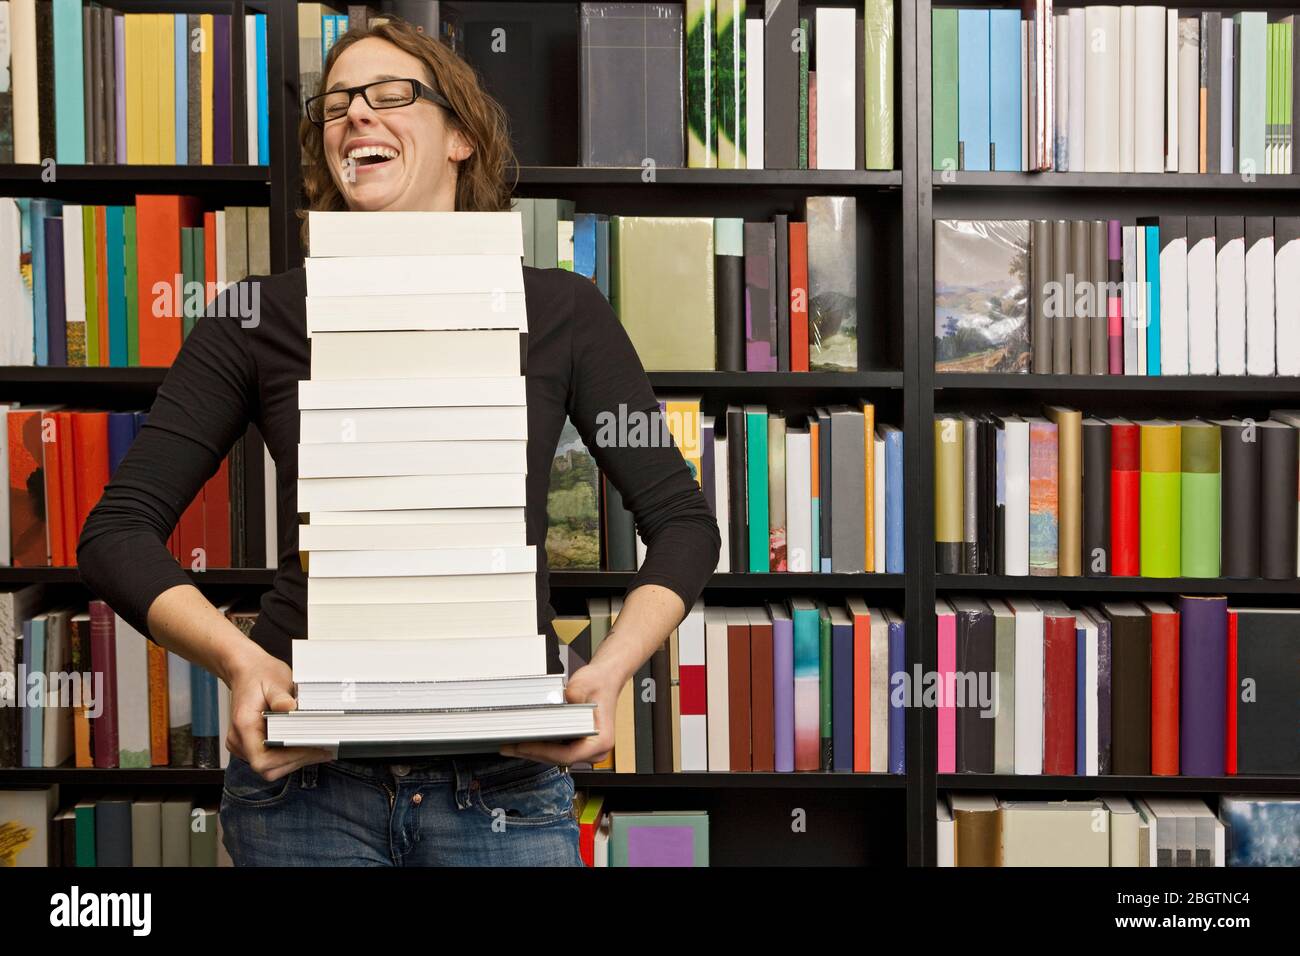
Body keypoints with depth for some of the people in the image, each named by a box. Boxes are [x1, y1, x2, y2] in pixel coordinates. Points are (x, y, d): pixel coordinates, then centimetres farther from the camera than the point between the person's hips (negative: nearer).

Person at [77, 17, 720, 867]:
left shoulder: (559, 311, 4)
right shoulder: (260, 317, 3)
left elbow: (683, 519, 6)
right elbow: (120, 529, 4)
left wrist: (610, 671, -10)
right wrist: (237, 657, -13)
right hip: (304, 779, 1)